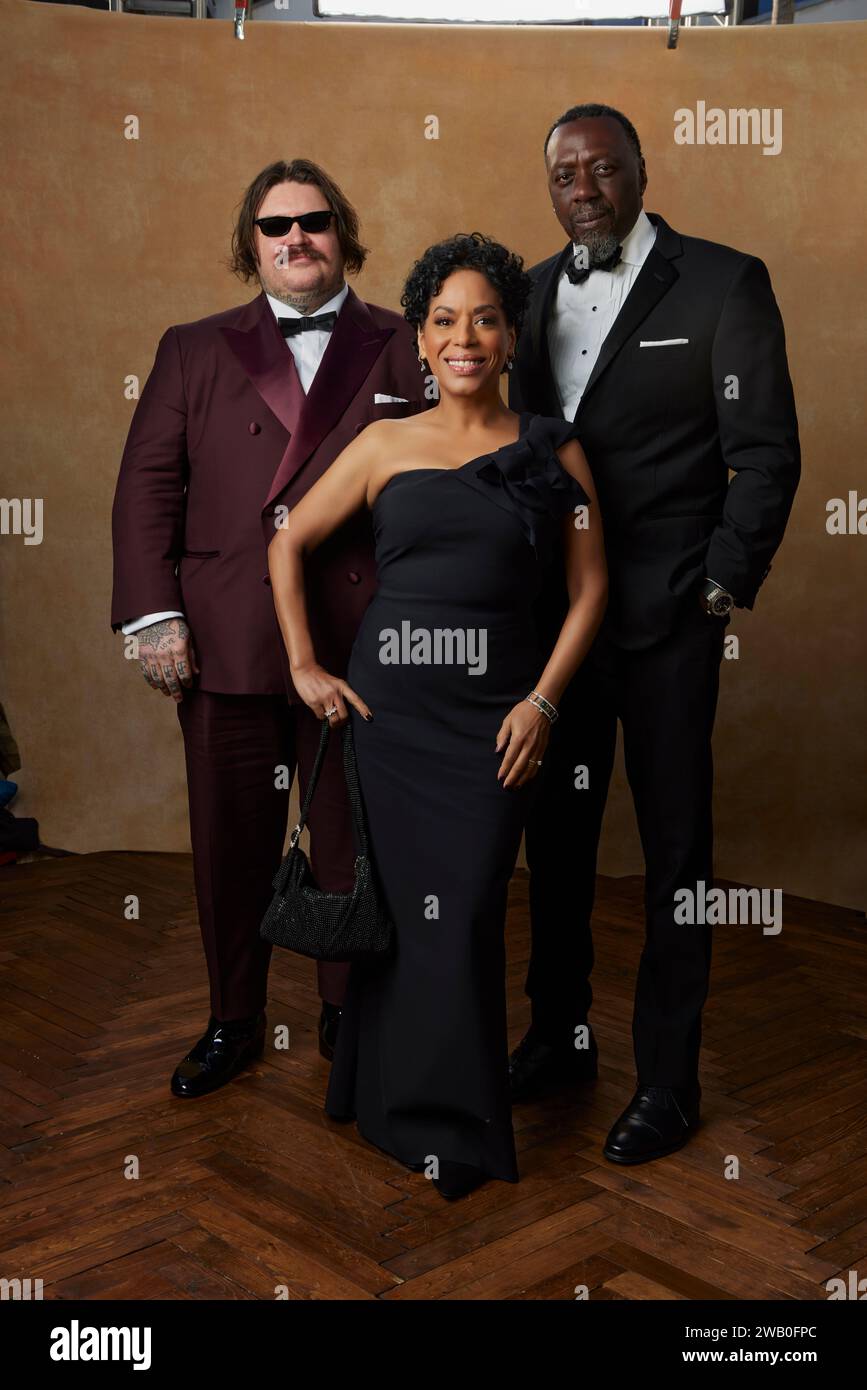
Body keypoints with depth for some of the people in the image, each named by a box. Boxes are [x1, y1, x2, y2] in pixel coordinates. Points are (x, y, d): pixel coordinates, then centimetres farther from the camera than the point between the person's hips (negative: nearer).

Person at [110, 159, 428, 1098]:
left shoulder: (402, 350, 8)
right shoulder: (193, 351, 13)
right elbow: (147, 486, 7)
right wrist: (153, 614, -3)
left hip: (362, 646, -1)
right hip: (225, 644, 2)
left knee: (354, 845, 9)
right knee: (230, 846, 10)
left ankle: (349, 1015, 29)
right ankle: (234, 1022, 28)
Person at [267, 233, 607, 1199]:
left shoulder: (552, 451, 4)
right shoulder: (385, 446, 6)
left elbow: (589, 585, 4)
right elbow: (288, 544, 12)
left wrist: (542, 699, -6)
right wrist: (304, 665, 5)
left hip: (492, 714, -1)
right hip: (385, 705, 1)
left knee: (464, 914, -1)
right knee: (387, 901, 7)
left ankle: (455, 1122, 17)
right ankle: (383, 1095, 27)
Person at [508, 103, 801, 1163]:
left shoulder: (723, 282, -3)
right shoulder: (532, 292, 12)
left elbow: (766, 454, -5)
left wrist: (722, 587, -11)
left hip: (666, 618, -5)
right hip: (552, 612, 5)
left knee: (675, 847, 4)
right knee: (555, 835, 14)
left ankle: (668, 1082, 18)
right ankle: (559, 1037, 32)